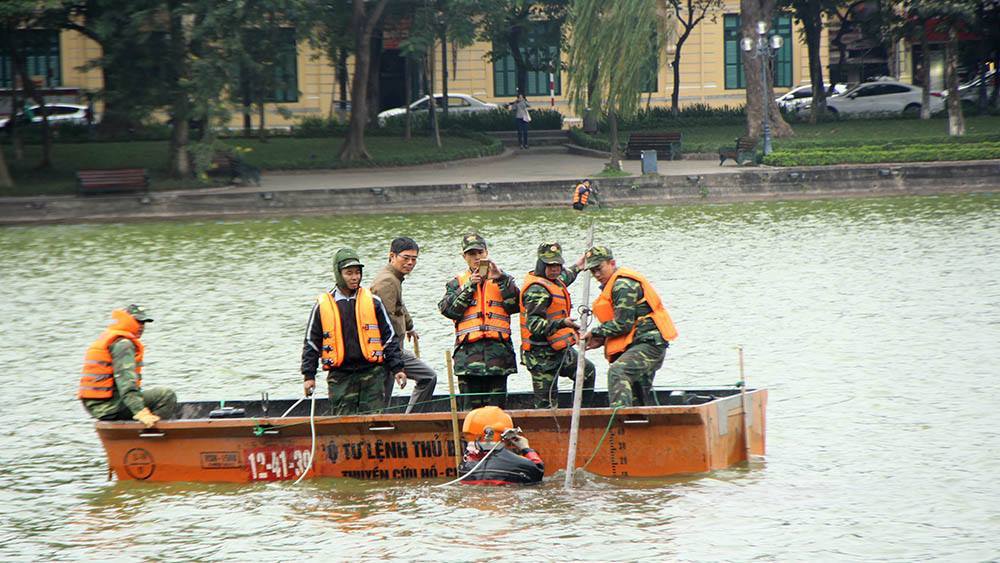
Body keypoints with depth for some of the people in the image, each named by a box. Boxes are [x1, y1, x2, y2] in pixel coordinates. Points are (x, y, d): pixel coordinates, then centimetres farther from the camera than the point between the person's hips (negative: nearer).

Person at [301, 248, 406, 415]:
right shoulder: (323, 306, 4)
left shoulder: (372, 302, 6)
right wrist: (309, 376, 4)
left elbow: (389, 337, 10)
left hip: (371, 375, 0)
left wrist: (397, 368, 4)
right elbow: (311, 343, 10)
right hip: (340, 377, 0)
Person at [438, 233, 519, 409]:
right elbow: (448, 309, 0)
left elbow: (515, 305, 0)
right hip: (468, 349, 0)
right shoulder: (458, 282, 16)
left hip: (497, 348, 0)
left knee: (497, 406, -1)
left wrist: (501, 278, -8)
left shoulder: (503, 280, 16)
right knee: (471, 407, -3)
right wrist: (469, 286, -5)